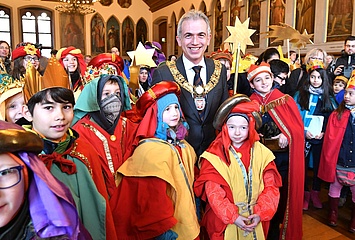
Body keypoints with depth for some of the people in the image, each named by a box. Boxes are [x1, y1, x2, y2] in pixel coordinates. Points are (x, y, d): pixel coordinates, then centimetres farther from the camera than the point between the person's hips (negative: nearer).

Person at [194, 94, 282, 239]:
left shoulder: (262, 152, -3)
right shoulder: (215, 155, -11)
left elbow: (270, 187, -3)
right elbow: (213, 192, -14)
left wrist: (261, 213, -12)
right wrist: (233, 217, -17)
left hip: (256, 219, 3)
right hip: (225, 220, -2)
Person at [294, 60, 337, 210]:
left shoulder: (329, 97, 6)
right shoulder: (300, 95, -1)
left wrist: (324, 132, -9)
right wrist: (304, 131, -15)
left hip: (321, 138, 2)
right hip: (303, 137, -2)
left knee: (318, 165, 11)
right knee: (303, 166, 6)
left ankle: (315, 193, 29)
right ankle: (305, 193, 23)